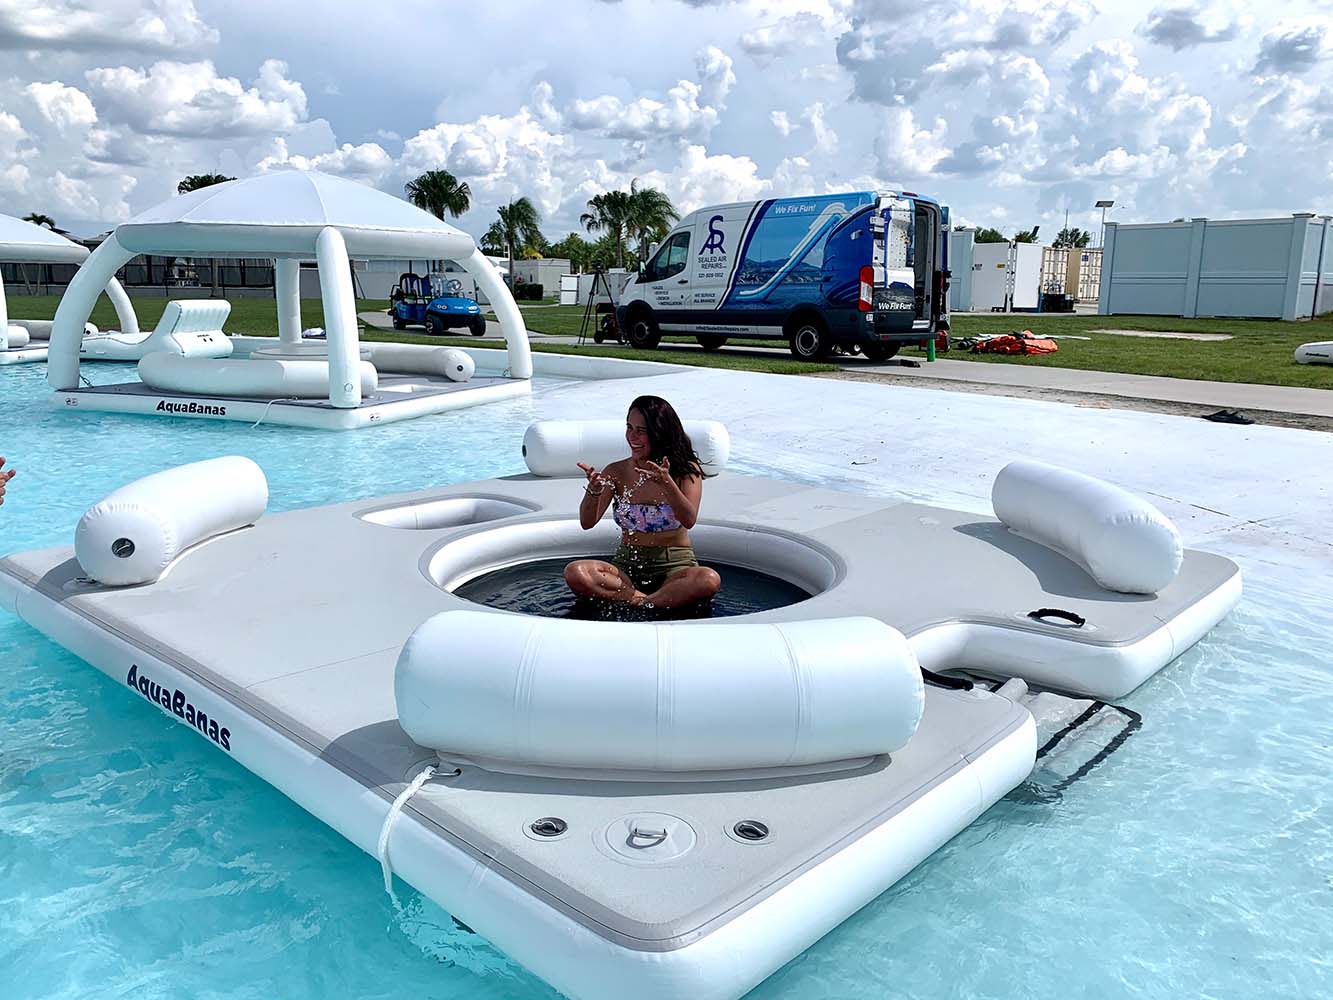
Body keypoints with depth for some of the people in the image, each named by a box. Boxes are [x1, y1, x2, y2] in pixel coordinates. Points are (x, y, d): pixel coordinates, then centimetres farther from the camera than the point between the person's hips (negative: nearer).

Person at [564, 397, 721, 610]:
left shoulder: (686, 470, -2)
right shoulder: (616, 472, 3)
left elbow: (689, 521, -17)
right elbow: (587, 522, -5)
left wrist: (666, 483, -32)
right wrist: (593, 490, -24)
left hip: (675, 566, -2)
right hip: (626, 566, 2)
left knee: (710, 580, -35)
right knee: (574, 572, -27)